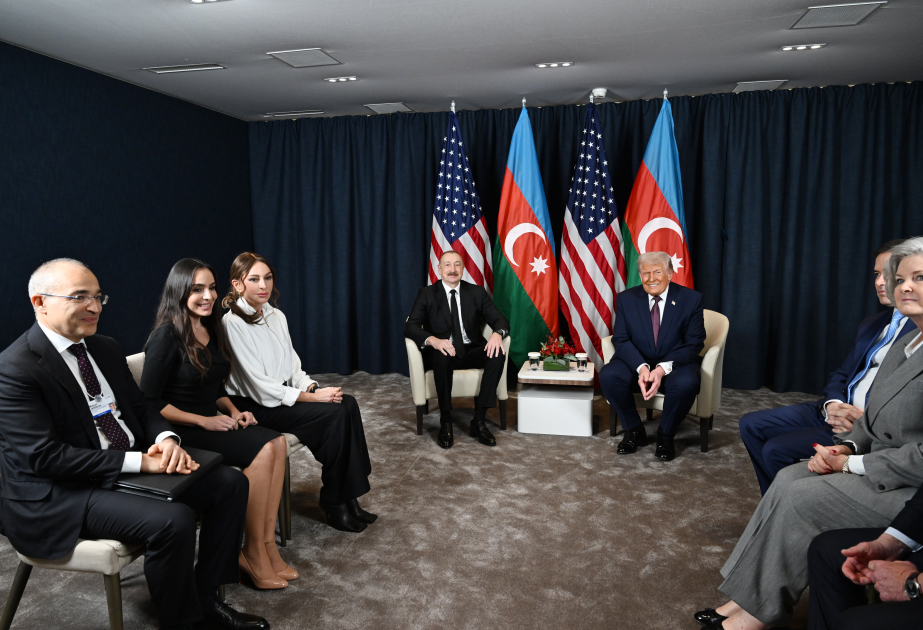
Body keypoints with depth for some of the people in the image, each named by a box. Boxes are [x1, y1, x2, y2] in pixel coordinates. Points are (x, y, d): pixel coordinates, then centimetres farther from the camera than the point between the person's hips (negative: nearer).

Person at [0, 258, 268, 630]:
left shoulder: (106, 349, 9)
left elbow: (140, 407, 13)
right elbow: (44, 456, -22)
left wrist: (166, 439, -10)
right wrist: (138, 461, -25)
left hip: (134, 465, 8)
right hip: (60, 495, -8)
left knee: (231, 484, -2)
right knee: (173, 520, -30)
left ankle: (205, 595, 9)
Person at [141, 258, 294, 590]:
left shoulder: (210, 330, 11)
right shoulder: (167, 335, -14)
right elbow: (149, 402, -15)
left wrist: (233, 412, 2)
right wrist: (204, 421, -17)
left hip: (213, 422, 7)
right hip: (180, 432, -7)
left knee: (277, 442, -17)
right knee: (261, 451, -25)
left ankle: (267, 543, -14)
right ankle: (252, 554, -13)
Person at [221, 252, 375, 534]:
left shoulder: (276, 316, 8)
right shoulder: (233, 323, -16)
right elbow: (260, 387, -20)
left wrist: (311, 387, -9)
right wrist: (312, 397, -20)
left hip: (283, 393, 7)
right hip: (254, 407, -7)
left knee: (348, 404, -15)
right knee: (335, 413, -22)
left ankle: (348, 497, -11)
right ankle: (334, 504, -6)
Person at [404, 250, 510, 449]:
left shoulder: (477, 292, 7)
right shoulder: (426, 294, 1)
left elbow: (500, 320, 1)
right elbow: (410, 326, -11)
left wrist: (497, 333, -26)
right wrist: (434, 340, -32)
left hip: (471, 351, 3)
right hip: (443, 351, -2)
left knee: (498, 354, -27)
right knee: (443, 357, -37)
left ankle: (479, 420, -22)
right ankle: (445, 423, -23)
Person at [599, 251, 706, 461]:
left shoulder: (691, 299, -6)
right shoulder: (626, 299, -1)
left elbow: (694, 343, -8)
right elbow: (620, 339, -4)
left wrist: (663, 368, -24)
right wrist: (641, 367, -24)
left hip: (675, 365, -1)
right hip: (637, 363, 2)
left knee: (686, 383, -35)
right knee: (608, 375, -28)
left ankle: (665, 436, -5)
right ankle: (634, 431, -3)